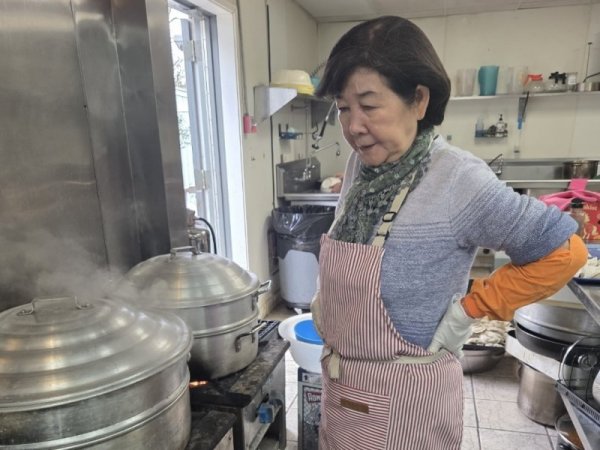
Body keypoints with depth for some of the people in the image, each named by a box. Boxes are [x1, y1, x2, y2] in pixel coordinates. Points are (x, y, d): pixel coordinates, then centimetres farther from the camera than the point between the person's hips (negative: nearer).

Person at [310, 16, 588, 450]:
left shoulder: (459, 180, -23)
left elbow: (564, 250, -13)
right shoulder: (359, 167, -4)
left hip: (403, 398, -6)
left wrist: (467, 309, -13)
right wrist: (327, 297, 4)